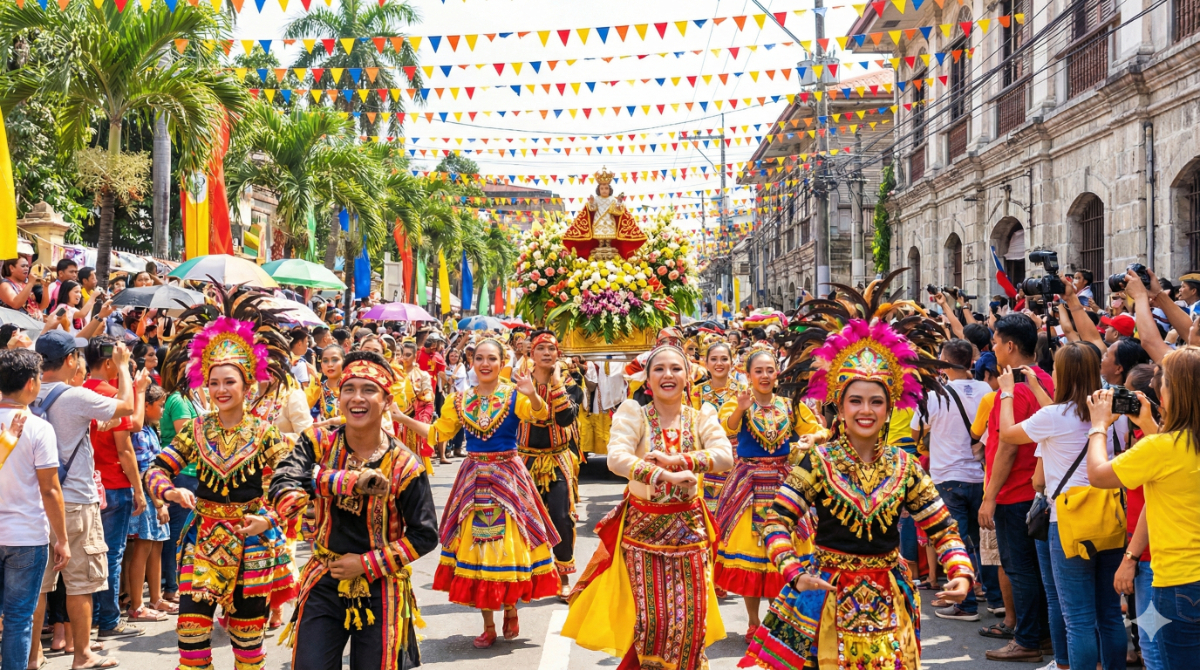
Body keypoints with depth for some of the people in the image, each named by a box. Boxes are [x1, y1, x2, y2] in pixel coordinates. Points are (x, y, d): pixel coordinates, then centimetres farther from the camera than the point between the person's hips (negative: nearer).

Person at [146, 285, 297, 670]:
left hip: (252, 543, -1)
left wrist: (268, 519, -25)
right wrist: (170, 491, -21)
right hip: (204, 540, 2)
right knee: (191, 630, -6)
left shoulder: (264, 434, -6)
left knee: (248, 634, 9)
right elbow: (155, 470, 0)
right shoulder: (196, 431, 2)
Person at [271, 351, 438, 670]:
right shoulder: (318, 443, -6)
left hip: (380, 590, -1)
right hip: (324, 583, 1)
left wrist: (367, 564, -13)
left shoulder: (404, 464, -11)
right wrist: (352, 480, -34)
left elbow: (425, 535, -6)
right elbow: (282, 486, -25)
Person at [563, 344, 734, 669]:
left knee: (689, 615, 6)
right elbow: (616, 458, -24)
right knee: (648, 615, 1)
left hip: (688, 528, 2)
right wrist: (666, 476, -32)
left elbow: (725, 456, -16)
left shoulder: (702, 417, 1)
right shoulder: (633, 414, -7)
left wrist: (678, 460, -27)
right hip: (642, 527, -2)